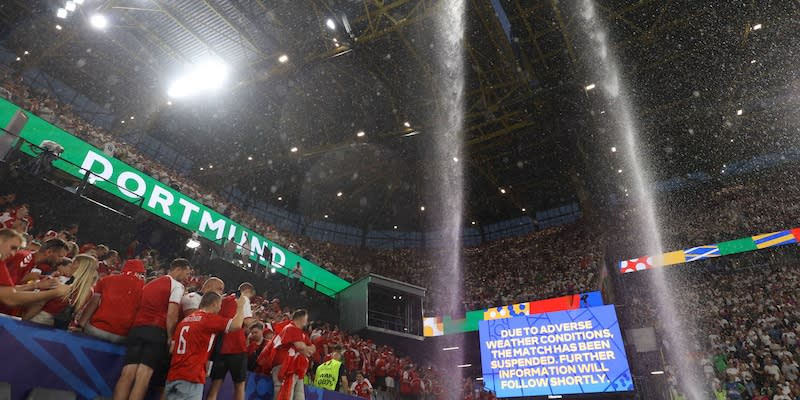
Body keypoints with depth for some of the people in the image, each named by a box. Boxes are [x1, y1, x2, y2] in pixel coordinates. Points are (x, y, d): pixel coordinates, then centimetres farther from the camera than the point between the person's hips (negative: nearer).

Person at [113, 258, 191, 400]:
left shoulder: (150, 284, 28)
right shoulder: (176, 285, 2)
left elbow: (140, 306, 25)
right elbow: (171, 315, -7)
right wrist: (170, 337, 0)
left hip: (136, 328, 7)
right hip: (156, 331, -6)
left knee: (128, 373, 0)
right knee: (143, 375, -8)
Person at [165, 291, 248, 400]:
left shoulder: (184, 320, 17)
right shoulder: (210, 318, -7)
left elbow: (172, 349, 21)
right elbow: (236, 325, -16)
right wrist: (241, 305, -1)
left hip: (173, 377, 8)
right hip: (190, 379, -8)